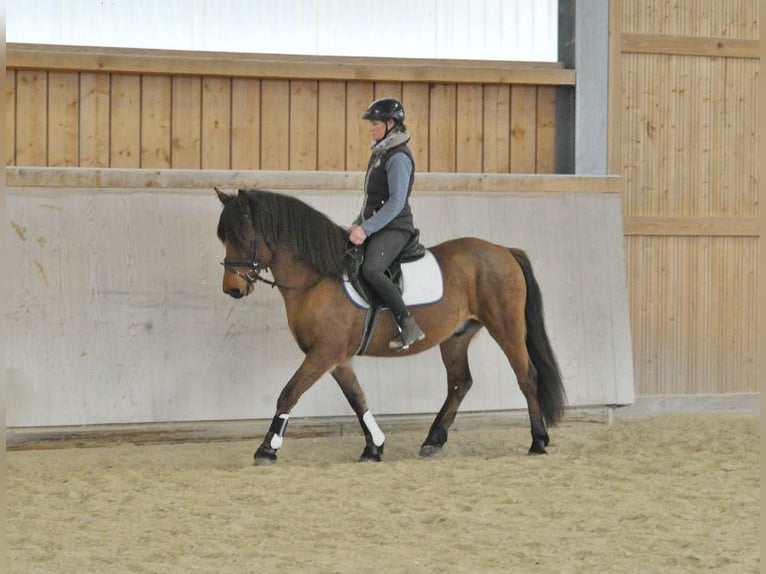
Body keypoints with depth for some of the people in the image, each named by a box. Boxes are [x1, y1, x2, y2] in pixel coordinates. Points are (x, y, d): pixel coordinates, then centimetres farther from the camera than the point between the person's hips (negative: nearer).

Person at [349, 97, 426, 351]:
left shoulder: (398, 158, -13)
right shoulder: (379, 153, 17)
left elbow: (396, 202, -21)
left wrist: (366, 228, -23)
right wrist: (358, 223, 11)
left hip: (395, 227, -10)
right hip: (373, 226, 10)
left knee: (370, 269, -32)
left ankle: (409, 326, -29)